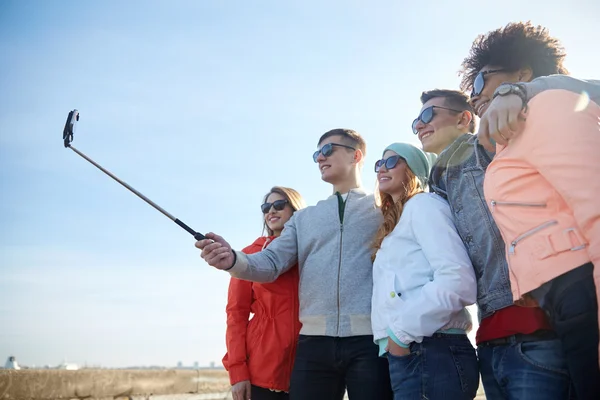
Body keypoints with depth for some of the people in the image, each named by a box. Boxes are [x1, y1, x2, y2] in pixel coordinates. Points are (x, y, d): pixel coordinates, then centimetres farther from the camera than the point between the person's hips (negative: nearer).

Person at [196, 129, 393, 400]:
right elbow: (271, 263, 8)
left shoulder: (383, 209, 10)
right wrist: (233, 260, -13)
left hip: (370, 339, -3)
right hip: (315, 341, 3)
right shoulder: (303, 218, 21)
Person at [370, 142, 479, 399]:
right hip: (410, 356, 9)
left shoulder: (422, 204, -2)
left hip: (432, 355, -8)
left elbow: (458, 281, -17)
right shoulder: (394, 224, 25)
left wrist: (402, 331, -14)